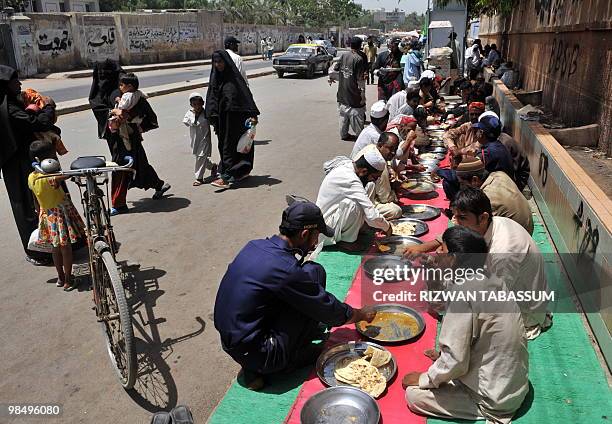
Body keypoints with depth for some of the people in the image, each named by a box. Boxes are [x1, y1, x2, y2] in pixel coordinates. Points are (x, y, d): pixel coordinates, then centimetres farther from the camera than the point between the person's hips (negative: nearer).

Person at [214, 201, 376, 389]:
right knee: (314, 272, -10)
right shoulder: (285, 270, -23)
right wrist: (362, 314, 10)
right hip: (255, 355, -8)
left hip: (229, 342, 8)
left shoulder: (255, 246, 1)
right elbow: (328, 310, -10)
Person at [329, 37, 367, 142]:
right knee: (356, 114, 3)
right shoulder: (359, 59, -15)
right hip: (354, 93, -6)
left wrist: (331, 78, 31)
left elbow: (335, 69, 10)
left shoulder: (343, 56, 2)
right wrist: (362, 94, -12)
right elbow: (360, 79, -17)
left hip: (342, 93, 6)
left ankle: (344, 134, 25)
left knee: (344, 114, 16)